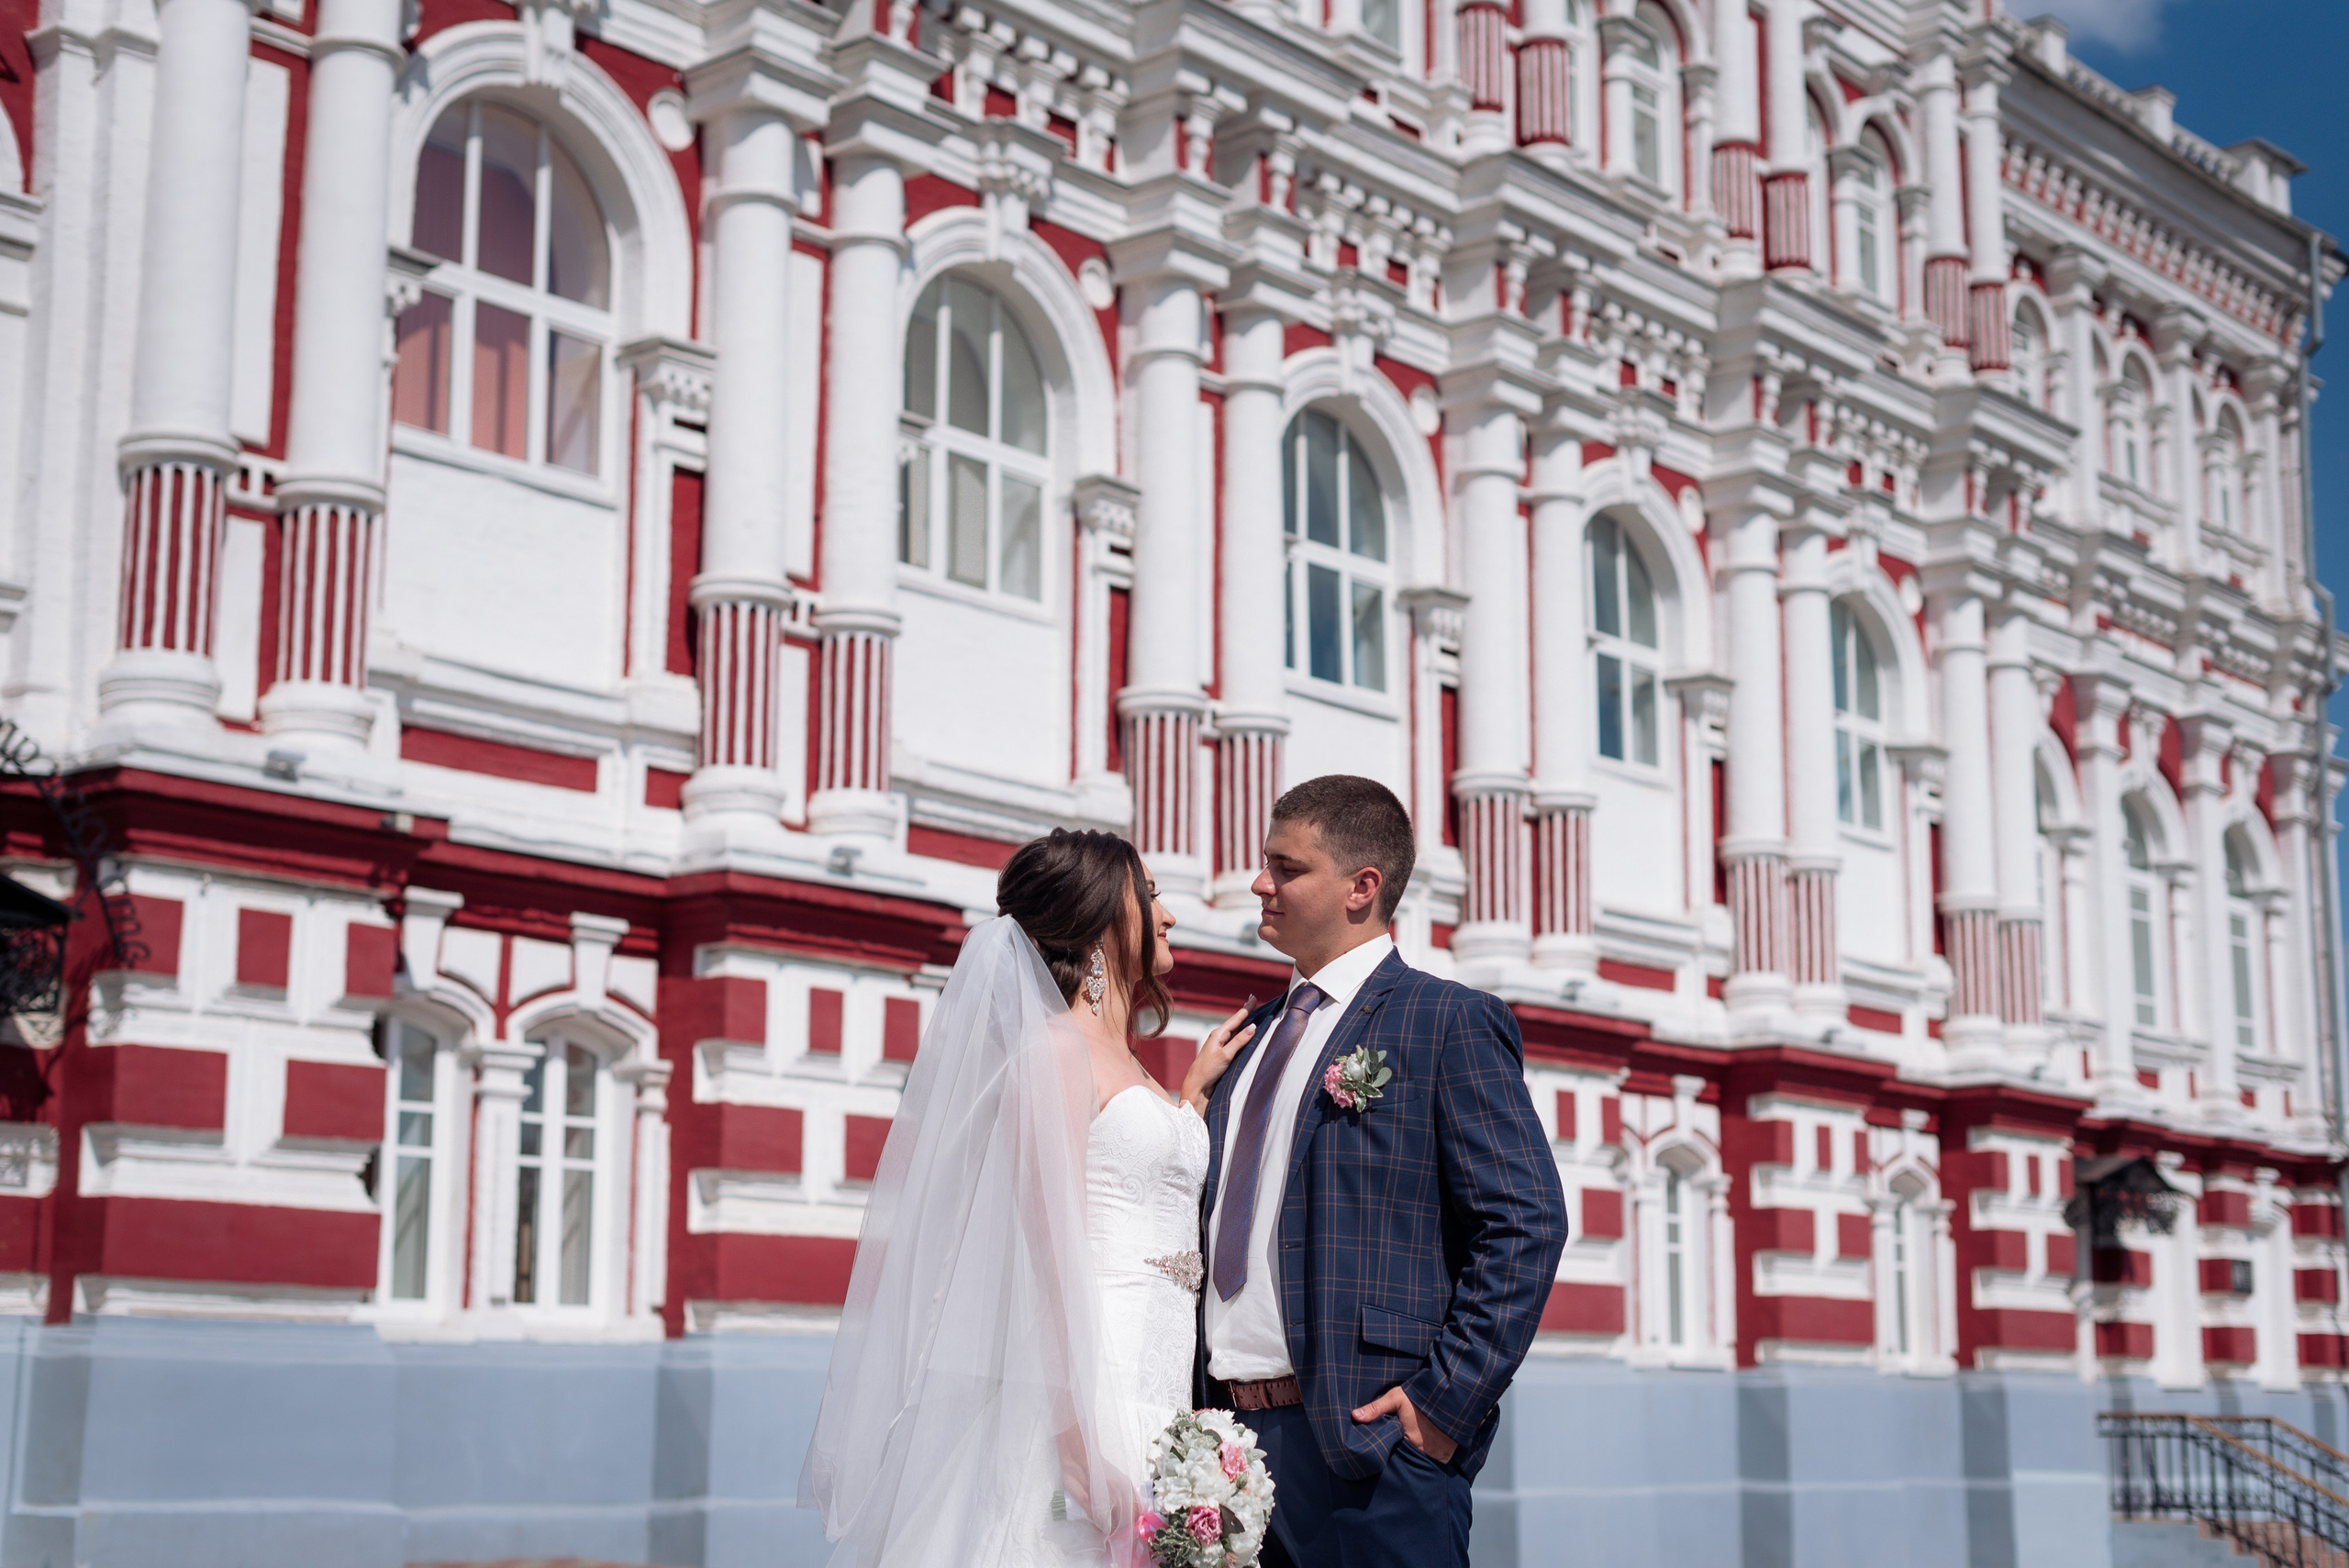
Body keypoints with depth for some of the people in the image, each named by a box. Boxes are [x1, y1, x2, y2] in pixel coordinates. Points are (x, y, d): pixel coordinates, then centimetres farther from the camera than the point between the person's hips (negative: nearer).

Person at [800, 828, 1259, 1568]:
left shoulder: (1127, 1066, 20)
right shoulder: (1056, 1047, -7)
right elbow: (1053, 1246, -15)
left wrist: (1195, 1090, 26)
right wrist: (1081, 1425, -21)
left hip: (1153, 1396, 9)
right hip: (1097, 1388, -8)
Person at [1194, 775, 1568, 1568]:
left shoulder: (1451, 1021, -4)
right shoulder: (1257, 1034, 18)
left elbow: (1529, 1224, -11)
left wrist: (1445, 1399, -15)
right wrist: (1198, 1408, 10)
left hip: (1366, 1443, -7)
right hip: (1228, 1435, 7)